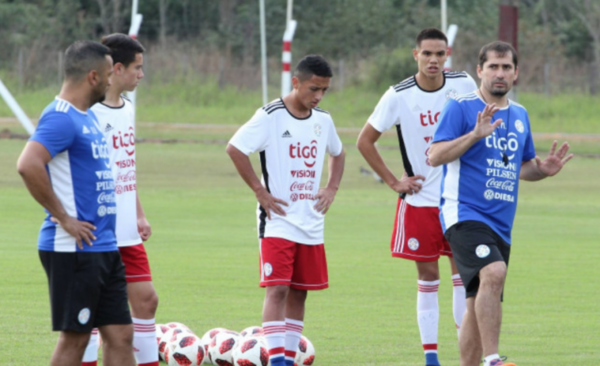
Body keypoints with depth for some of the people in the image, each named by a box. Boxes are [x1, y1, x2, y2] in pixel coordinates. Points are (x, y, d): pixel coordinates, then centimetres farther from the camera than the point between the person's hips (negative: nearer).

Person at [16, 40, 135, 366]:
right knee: (74, 338, -4)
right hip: (74, 250, -9)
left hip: (104, 249, 9)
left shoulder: (88, 117, 16)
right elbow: (28, 165, -30)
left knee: (120, 335, 8)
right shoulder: (62, 118, -15)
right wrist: (63, 217, -22)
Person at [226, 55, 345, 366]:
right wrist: (260, 191, -14)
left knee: (299, 292, 9)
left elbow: (337, 154, 26)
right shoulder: (271, 117, -11)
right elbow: (235, 148, -15)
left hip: (311, 223, 6)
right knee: (277, 290, -14)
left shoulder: (322, 120, 9)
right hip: (278, 221, -6)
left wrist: (331, 189, 10)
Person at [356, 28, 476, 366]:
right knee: (428, 276, 1)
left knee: (463, 271, 1)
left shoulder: (463, 85, -4)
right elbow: (365, 141, 0)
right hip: (420, 200, -1)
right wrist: (394, 182, -3)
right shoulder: (399, 96, -9)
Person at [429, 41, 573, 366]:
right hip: (464, 213, -8)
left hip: (500, 225, 8)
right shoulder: (460, 108, -4)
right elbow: (435, 156, -12)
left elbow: (523, 167, 27)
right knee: (493, 273, -30)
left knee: (480, 307, 10)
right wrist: (475, 135, -24)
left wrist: (544, 169, 4)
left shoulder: (520, 115, 16)